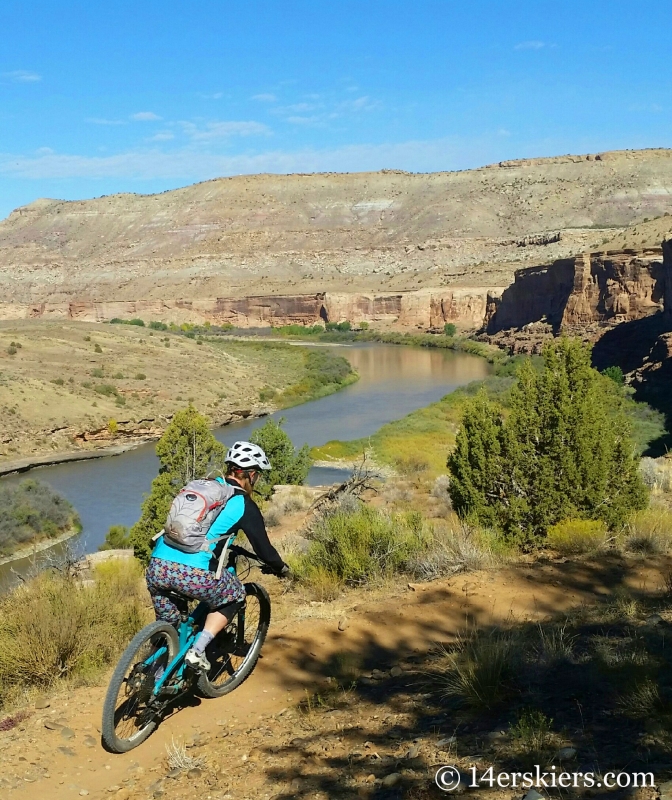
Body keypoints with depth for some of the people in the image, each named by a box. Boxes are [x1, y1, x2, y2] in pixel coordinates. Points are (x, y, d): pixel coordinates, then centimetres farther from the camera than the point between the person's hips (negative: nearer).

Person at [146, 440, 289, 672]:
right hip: (193, 573, -5)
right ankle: (197, 651, 10)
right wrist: (281, 568, 31)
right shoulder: (244, 505, 5)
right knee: (235, 595, 21)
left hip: (156, 566, 5)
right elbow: (262, 547, 11)